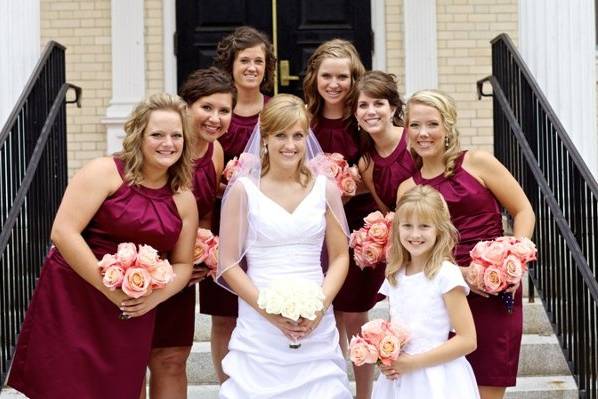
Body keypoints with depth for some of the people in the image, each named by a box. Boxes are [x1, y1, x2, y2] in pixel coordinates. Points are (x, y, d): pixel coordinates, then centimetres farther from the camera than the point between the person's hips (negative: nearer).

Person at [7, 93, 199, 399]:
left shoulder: (184, 199, 8)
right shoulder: (105, 172, -7)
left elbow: (182, 264, 12)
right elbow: (63, 233, -16)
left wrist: (155, 296, -10)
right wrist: (112, 290, -17)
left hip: (132, 312, 4)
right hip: (73, 301, -4)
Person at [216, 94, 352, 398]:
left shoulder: (325, 189, 5)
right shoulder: (243, 190, -1)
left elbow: (340, 257, 8)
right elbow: (229, 264, -1)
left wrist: (320, 305, -7)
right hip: (259, 323, -2)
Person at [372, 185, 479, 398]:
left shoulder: (446, 274, -12)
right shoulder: (394, 276, 5)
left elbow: (467, 340, -13)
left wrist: (412, 362, -16)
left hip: (437, 381, -5)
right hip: (397, 380, 5)